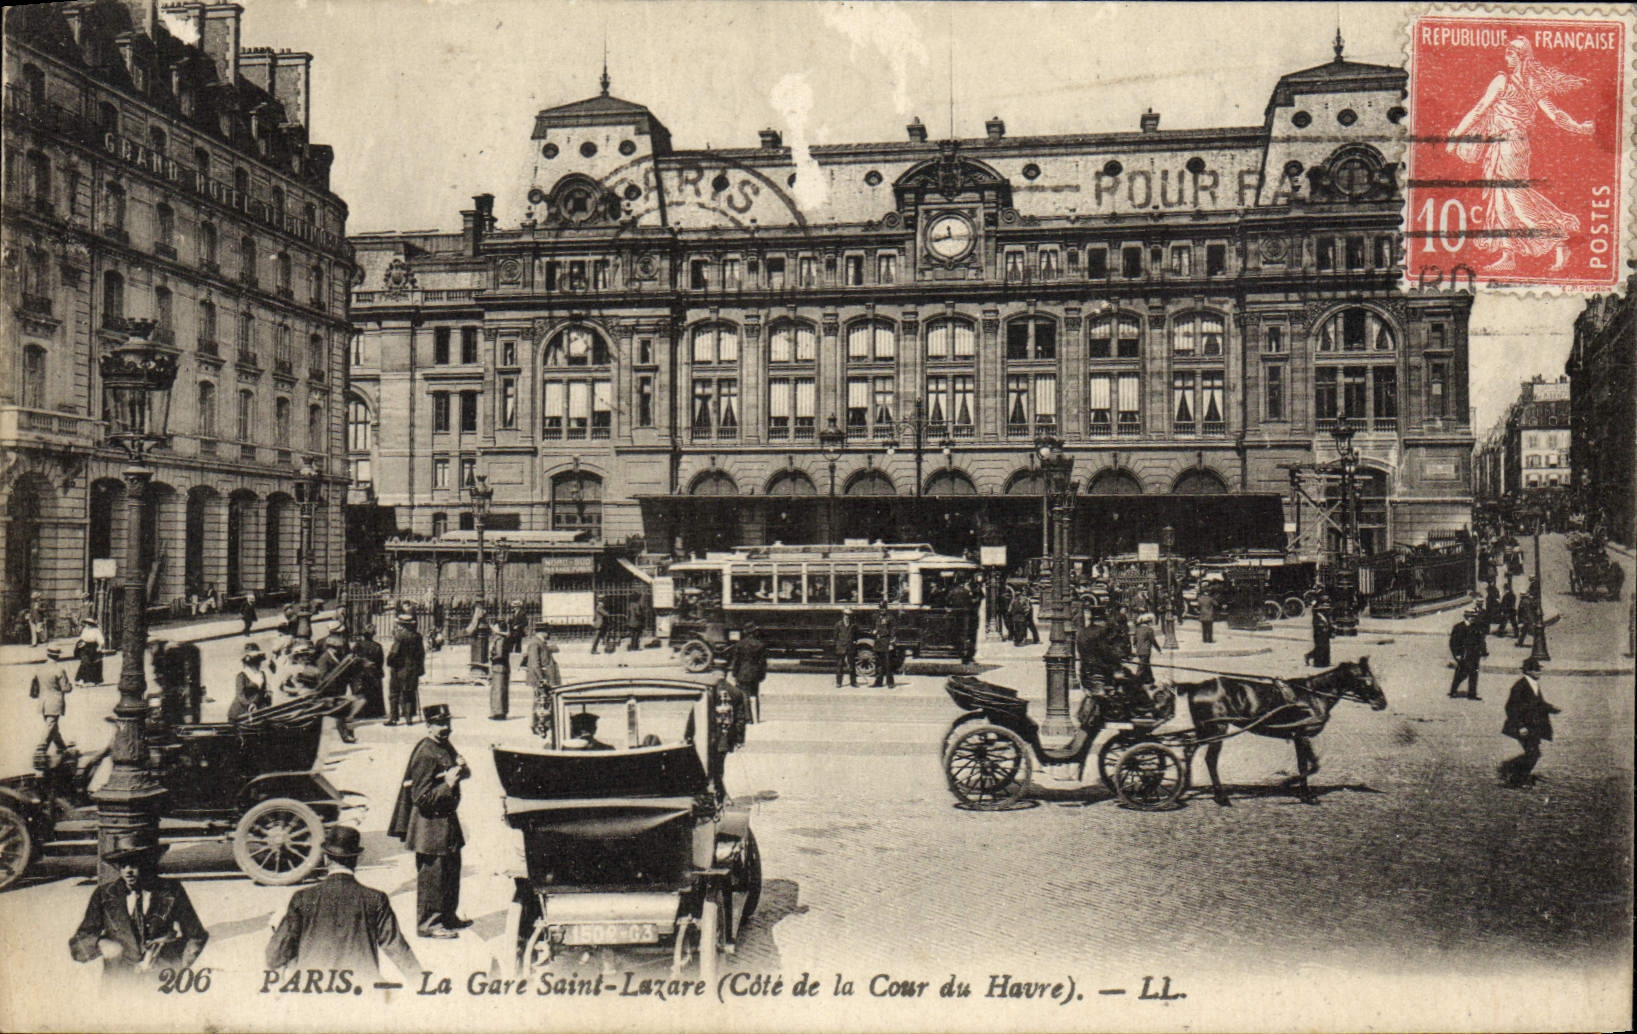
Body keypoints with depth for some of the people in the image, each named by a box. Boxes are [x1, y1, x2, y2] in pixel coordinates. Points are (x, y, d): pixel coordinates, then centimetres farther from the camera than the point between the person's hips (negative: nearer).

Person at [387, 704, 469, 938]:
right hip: (431, 824, -10)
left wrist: (463, 770, 0)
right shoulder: (425, 755, -21)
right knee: (432, 873, -1)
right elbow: (421, 798, -22)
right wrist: (447, 785, -27)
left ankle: (448, 917, 33)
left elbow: (463, 772, 21)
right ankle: (428, 924, 11)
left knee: (451, 869, 19)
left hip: (447, 820, 10)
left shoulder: (447, 747, 7)